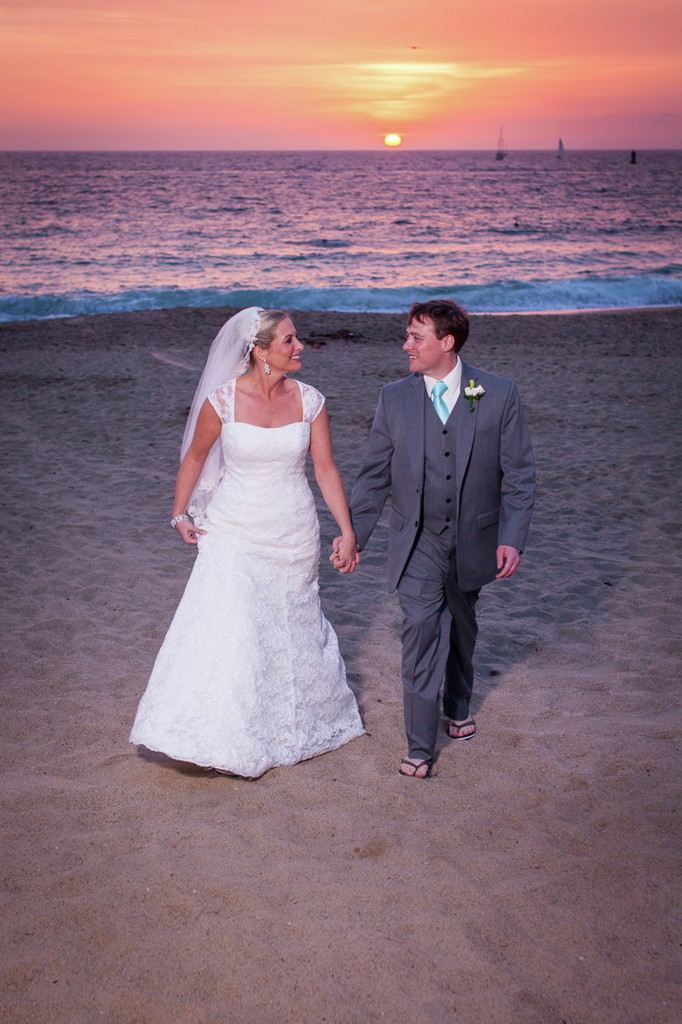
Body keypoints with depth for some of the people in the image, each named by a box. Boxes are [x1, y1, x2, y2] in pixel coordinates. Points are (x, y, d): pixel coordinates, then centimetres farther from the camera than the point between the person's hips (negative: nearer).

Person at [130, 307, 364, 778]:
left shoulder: (309, 400, -5)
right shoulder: (222, 400, -12)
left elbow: (326, 469, 0)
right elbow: (195, 457, 4)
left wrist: (348, 531, -2)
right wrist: (180, 514, 4)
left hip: (294, 533, 2)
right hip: (236, 532, -2)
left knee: (292, 625, 14)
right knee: (230, 626, -7)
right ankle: (229, 741, 6)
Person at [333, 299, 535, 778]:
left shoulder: (499, 394, -7)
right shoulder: (394, 398, -2)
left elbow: (518, 474, -4)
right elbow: (375, 476, 4)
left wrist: (512, 538, -11)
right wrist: (352, 534, 0)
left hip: (473, 541, 1)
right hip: (417, 543, 0)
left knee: (461, 631, 18)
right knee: (422, 630, -10)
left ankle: (458, 707, 45)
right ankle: (420, 747, -2)